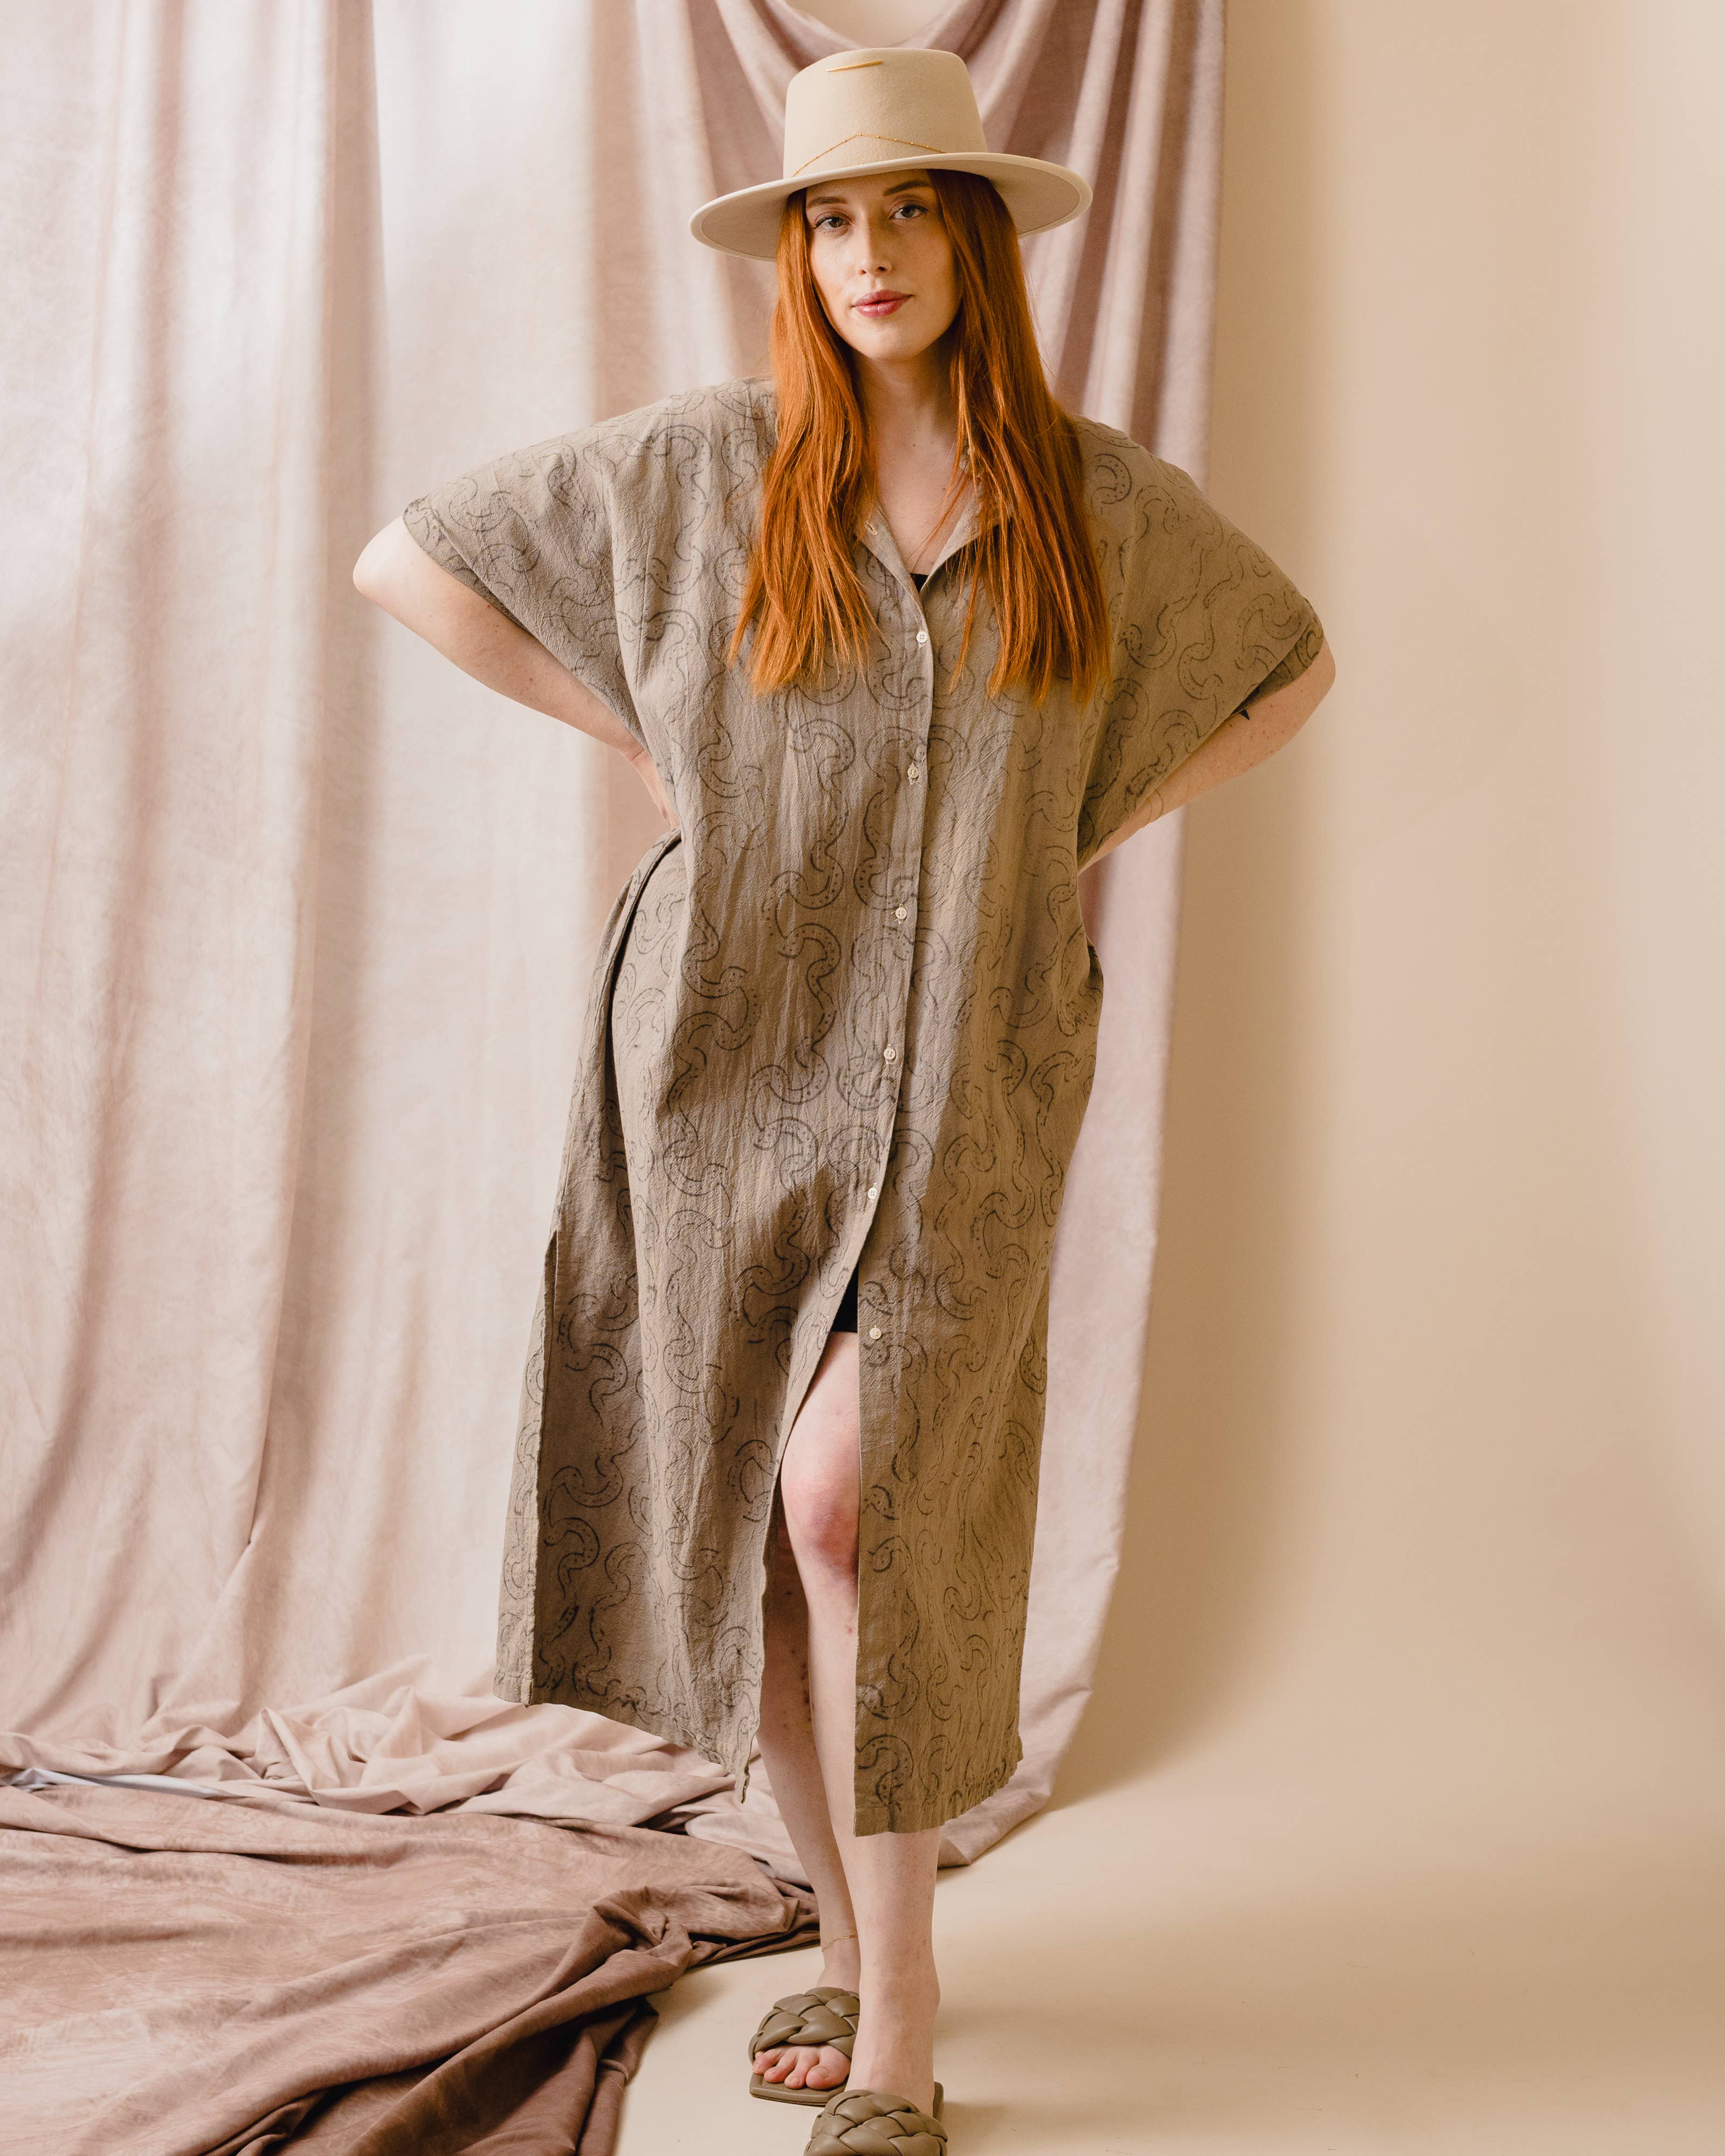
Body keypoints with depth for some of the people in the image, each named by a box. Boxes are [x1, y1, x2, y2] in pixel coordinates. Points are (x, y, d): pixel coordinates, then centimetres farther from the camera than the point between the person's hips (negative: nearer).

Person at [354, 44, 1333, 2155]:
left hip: (962, 1082, -1)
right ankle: (853, 1929, 29)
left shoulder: (1106, 499, 2)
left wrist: (1072, 838, 7)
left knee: (849, 1508, -15)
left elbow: (1292, 666, 19)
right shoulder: (699, 464, -1)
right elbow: (408, 560, 7)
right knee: (742, 1528, 7)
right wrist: (646, 733, 1)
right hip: (729, 1055, 1)